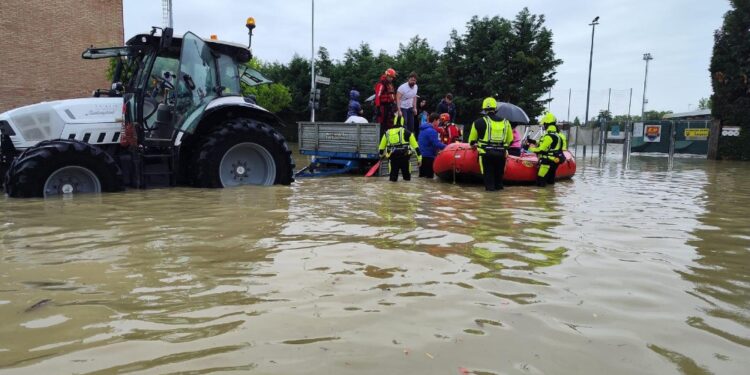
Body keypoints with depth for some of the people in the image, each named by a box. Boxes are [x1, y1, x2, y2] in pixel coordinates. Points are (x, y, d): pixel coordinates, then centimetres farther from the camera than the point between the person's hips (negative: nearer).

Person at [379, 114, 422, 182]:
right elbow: (416, 146, 2)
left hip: (392, 157, 1)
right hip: (404, 157, -1)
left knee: (393, 178, 7)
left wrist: (381, 154, 39)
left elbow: (381, 147, 19)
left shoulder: (387, 133, 11)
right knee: (407, 177, 8)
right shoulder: (407, 133, 5)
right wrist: (419, 158, 5)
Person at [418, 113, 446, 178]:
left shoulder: (423, 129, 12)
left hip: (422, 155, 10)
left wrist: (439, 141, 11)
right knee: (429, 175, -5)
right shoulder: (431, 131, -18)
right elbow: (436, 144, -21)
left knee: (422, 175, 15)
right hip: (428, 156, -10)